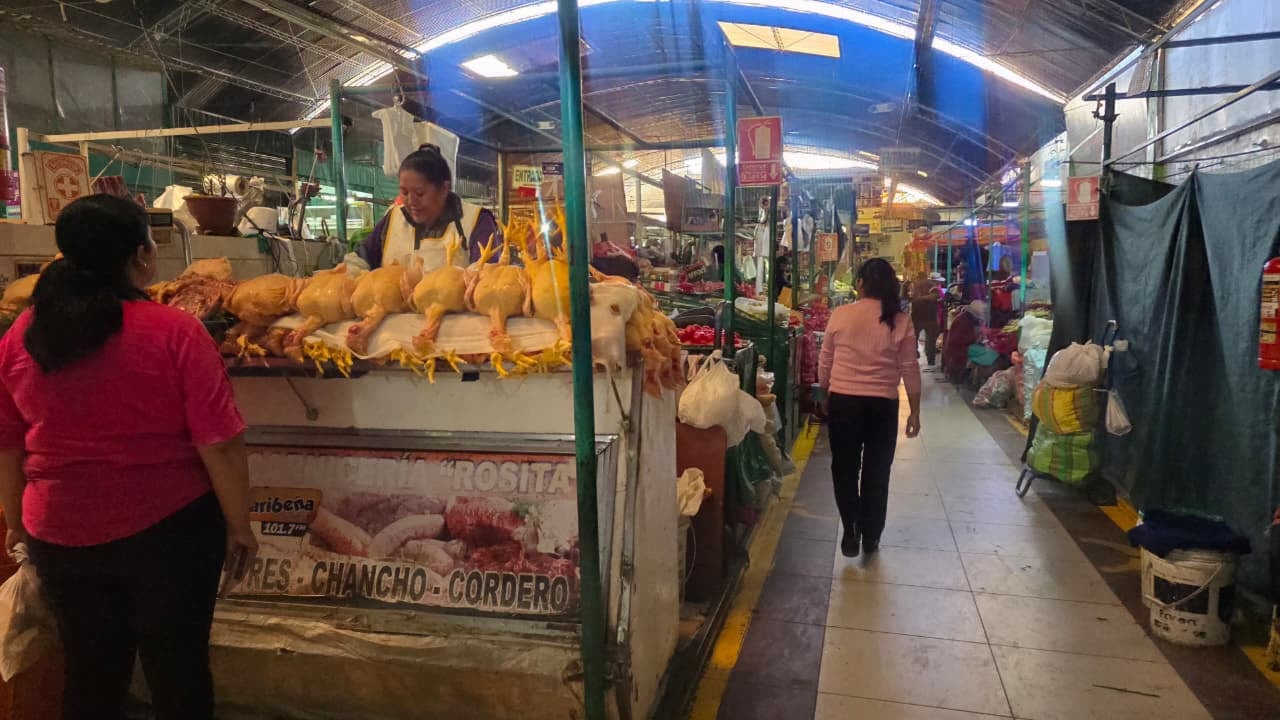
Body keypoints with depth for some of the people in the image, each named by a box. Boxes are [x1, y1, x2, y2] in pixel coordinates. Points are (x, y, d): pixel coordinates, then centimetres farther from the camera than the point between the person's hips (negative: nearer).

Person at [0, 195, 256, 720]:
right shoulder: (174, 331, -17)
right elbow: (220, 444, -17)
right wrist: (239, 524, -4)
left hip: (63, 534, 4)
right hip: (170, 528, -4)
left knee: (91, 675, 22)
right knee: (177, 667, 15)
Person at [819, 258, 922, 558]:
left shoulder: (840, 315, -4)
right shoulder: (901, 321, -4)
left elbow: (825, 363, 2)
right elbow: (909, 370, -2)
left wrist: (827, 395, 18)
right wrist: (914, 412, 7)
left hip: (842, 402, 0)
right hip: (883, 406, 1)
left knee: (845, 469, 13)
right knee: (877, 472, 14)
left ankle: (851, 532, 10)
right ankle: (871, 536, 24)